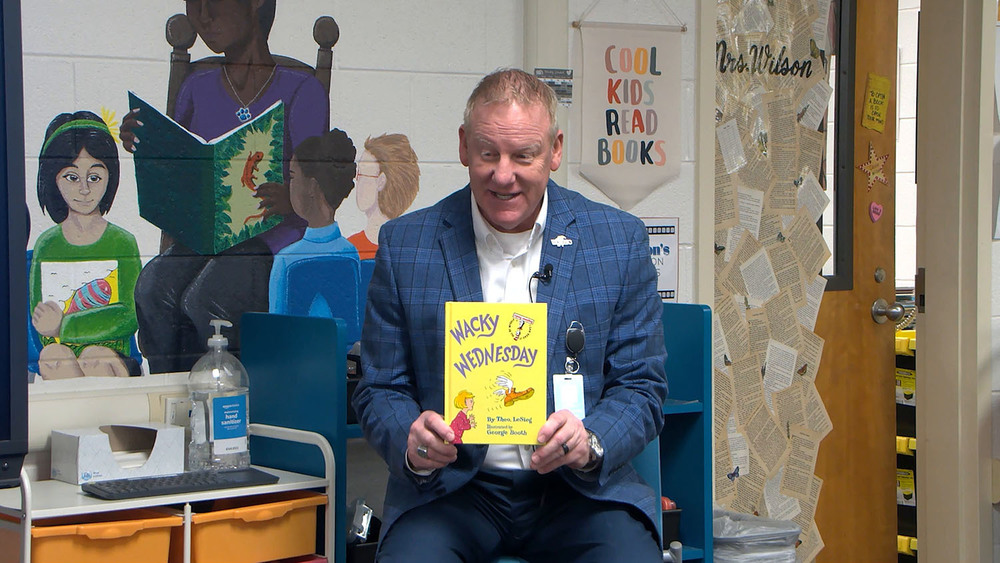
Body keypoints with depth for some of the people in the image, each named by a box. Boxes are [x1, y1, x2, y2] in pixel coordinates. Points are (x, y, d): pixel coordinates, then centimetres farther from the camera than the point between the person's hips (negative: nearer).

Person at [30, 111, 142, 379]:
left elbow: (130, 316, -4)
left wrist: (65, 326, -14)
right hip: (59, 367, 2)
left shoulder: (122, 242, 4)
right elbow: (39, 320, 1)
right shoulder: (46, 244, 9)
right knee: (52, 354, -33)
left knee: (95, 356, -36)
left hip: (113, 360, -2)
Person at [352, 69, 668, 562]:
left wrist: (589, 443, -16)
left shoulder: (620, 241, 4)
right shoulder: (405, 244, 4)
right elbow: (379, 391, 7)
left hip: (577, 489, 1)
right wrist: (411, 441, -17)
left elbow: (641, 387, 6)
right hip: (450, 488, 0)